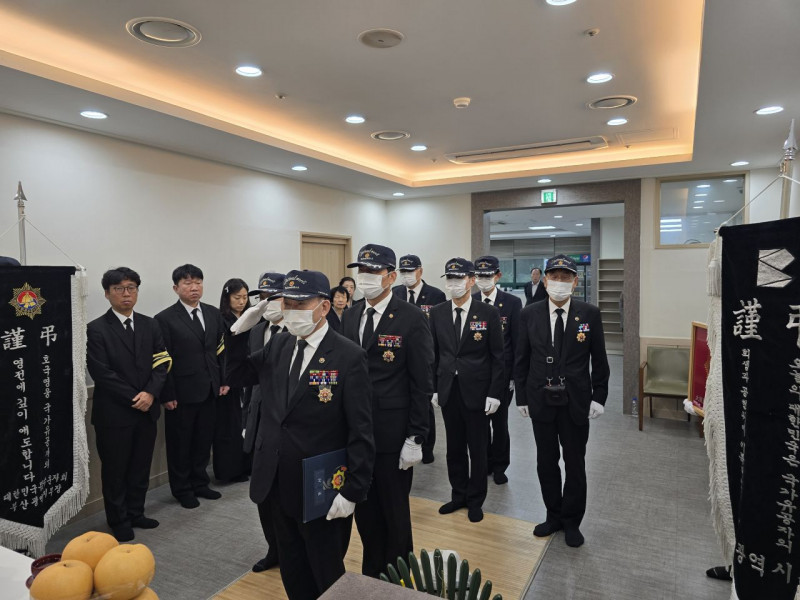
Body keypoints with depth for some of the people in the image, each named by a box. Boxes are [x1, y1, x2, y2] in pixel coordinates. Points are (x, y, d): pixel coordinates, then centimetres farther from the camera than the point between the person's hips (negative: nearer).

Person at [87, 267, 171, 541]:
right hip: (114, 413, -4)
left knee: (141, 466, 14)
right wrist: (134, 398, -15)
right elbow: (102, 373, -14)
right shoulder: (96, 329, -7)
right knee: (115, 469, 10)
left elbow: (162, 363, 3)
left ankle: (136, 513, 31)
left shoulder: (150, 325, 7)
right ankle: (119, 520, 26)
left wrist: (150, 393, -13)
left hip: (147, 409, 4)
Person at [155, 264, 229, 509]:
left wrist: (223, 380, 6)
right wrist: (168, 395, -13)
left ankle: (200, 483, 32)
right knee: (180, 443, 10)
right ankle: (182, 489, 26)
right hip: (182, 394, -5)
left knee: (204, 440, 15)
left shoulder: (213, 314, 6)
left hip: (209, 390, 5)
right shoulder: (165, 319, -9)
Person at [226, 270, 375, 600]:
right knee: (293, 572, 23)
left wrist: (352, 492, -18)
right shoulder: (278, 344, 2)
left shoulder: (349, 356, -17)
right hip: (277, 486, 6)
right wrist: (240, 331, -3)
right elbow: (238, 376, 12)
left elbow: (361, 433, -16)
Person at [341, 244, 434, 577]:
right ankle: (371, 574, 39)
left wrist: (415, 438, -14)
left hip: (393, 434, -5)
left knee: (395, 511, 11)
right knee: (364, 509, 17)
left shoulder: (411, 318, -12)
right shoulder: (350, 316, 6)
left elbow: (421, 383, -12)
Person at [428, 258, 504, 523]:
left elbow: (497, 357, -6)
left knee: (478, 449, 9)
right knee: (455, 447, 14)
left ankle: (475, 500, 27)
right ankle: (459, 495, 31)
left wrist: (494, 393, -10)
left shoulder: (488, 313, -7)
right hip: (448, 390, 3)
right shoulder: (437, 313, 3)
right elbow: (434, 354, 7)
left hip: (476, 390, -3)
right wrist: (434, 388, 5)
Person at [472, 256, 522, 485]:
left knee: (500, 421, 9)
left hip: (502, 373, -2)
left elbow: (517, 342, -4)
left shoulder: (512, 302, -5)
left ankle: (499, 466, 26)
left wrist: (514, 376, -6)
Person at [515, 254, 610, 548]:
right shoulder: (529, 314, -2)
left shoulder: (590, 314, -4)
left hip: (577, 402, -1)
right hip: (541, 401, 1)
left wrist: (599, 397, -4)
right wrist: (521, 397, 1)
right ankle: (554, 516, 33)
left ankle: (572, 521, 30)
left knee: (575, 464, 11)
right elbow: (521, 360, 2)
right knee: (546, 462, 13)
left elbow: (599, 360, 0)